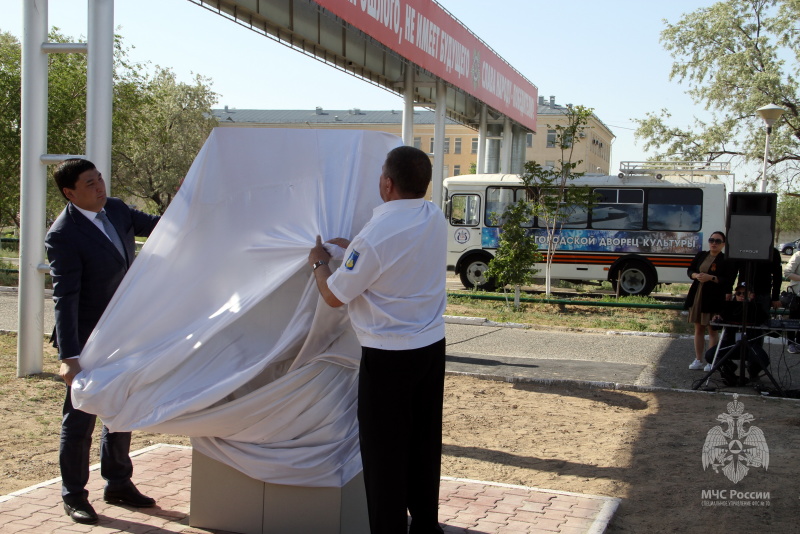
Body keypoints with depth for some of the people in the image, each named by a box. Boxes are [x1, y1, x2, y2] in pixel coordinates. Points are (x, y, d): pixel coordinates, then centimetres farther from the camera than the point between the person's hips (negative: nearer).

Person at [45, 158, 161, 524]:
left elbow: (154, 226, 15)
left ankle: (118, 484, 32)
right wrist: (69, 356, -28)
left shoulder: (115, 209, 1)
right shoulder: (64, 234, -21)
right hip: (87, 342, -7)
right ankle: (74, 496, 20)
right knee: (80, 418, 5)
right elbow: (65, 299, -24)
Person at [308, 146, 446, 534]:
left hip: (388, 358, -7)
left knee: (384, 452, 5)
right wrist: (353, 248, 21)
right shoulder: (435, 219, -1)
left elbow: (334, 296, -10)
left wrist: (319, 264, 9)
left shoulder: (374, 237, -22)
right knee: (424, 445, 18)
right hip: (432, 347, 7)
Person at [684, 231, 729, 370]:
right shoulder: (701, 255, 10)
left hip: (713, 299, -5)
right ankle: (698, 360, 18)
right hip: (697, 296, 5)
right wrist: (696, 275, -9)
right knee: (699, 328, 11)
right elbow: (689, 270, 12)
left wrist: (711, 278, -23)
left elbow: (728, 280, -13)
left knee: (712, 330, 1)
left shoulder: (725, 260, -6)